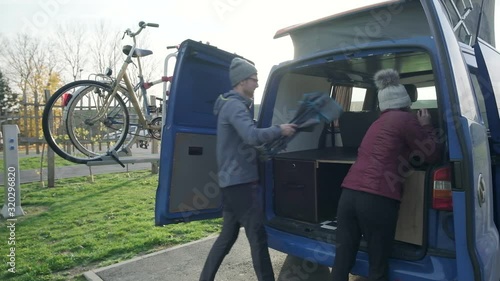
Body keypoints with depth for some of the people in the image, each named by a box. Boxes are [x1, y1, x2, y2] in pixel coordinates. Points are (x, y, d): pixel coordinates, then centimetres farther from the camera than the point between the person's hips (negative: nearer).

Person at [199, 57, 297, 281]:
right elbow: (253, 136, -28)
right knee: (257, 237, -4)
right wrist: (280, 130, -15)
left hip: (232, 180, 10)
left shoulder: (233, 104, 19)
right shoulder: (235, 106, -14)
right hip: (241, 181, -10)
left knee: (227, 235, 17)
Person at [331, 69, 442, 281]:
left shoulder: (378, 123, 26)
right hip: (378, 199, -6)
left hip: (349, 194, 7)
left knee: (342, 262, 11)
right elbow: (432, 155, 10)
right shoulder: (406, 119, 4)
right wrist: (426, 126, 23)